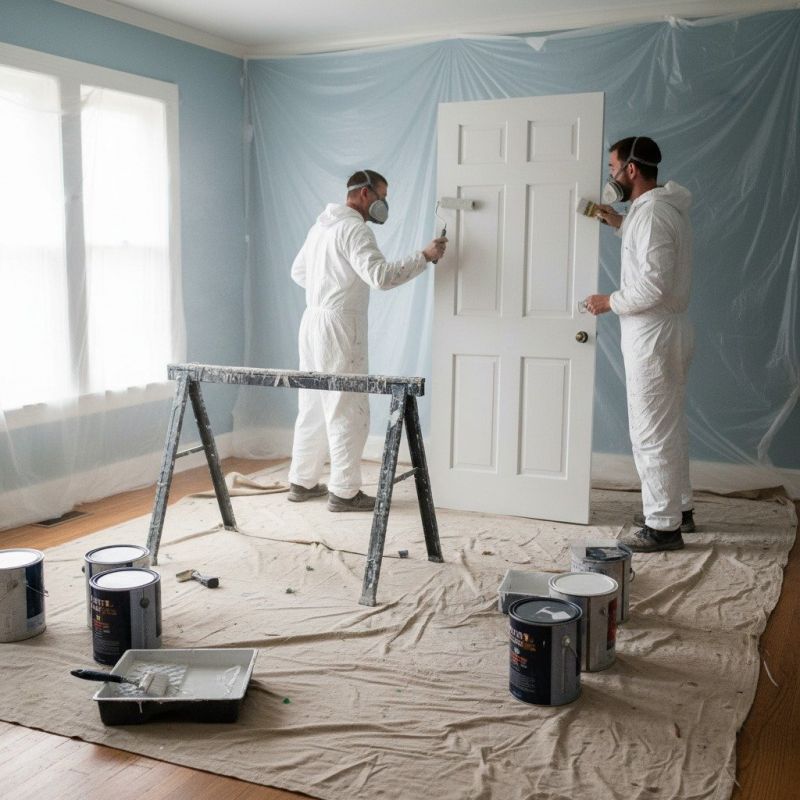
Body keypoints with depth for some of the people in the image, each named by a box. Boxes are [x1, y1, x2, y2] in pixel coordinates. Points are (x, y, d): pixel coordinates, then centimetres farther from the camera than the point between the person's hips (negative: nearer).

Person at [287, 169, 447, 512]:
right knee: (348, 412, -3)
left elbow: (298, 272, 26)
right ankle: (344, 492, 2)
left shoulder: (321, 225, 17)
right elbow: (382, 275, -25)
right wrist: (424, 256, -18)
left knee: (313, 407, 15)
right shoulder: (354, 229, -14)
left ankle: (302, 482, 22)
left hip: (314, 323, 10)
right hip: (338, 327, -10)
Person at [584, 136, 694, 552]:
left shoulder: (651, 214, -21)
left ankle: (663, 526, 6)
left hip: (653, 338, -11)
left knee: (650, 433, -3)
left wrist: (610, 302, -13)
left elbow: (653, 286, -27)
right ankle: (678, 508, 31)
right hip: (667, 331, 11)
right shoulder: (663, 207, 11)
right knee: (669, 426, 18)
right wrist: (622, 225, 19)